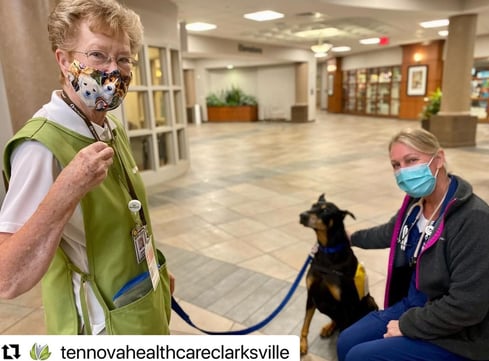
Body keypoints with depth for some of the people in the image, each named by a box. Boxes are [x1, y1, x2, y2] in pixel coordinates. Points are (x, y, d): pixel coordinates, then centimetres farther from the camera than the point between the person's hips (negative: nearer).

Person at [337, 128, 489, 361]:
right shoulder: (416, 202, -4)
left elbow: (467, 305, -28)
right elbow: (390, 233, 18)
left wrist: (407, 325, -17)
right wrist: (352, 237, 33)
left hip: (455, 335, -7)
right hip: (413, 304, 7)